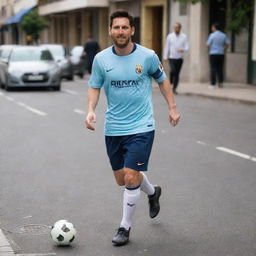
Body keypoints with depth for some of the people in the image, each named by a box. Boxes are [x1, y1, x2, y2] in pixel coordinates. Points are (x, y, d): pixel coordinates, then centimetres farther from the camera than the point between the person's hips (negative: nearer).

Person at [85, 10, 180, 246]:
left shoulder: (147, 56, -7)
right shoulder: (101, 59, -4)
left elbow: (162, 80, 9)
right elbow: (94, 87, 7)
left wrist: (172, 107, 8)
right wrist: (91, 111, -10)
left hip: (141, 128, -3)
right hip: (113, 128, 3)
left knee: (130, 178, -11)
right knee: (122, 180, 13)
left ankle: (125, 227, 9)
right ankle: (152, 192, 45)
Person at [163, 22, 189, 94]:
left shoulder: (184, 37, 3)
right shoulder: (170, 36, 3)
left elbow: (186, 46, -1)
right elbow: (167, 47, 6)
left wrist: (183, 49, -23)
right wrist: (165, 57, 1)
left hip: (180, 58, 1)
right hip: (172, 57, -1)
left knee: (177, 74, 2)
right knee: (173, 71, -21)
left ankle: (174, 88, 12)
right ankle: (170, 82, 6)